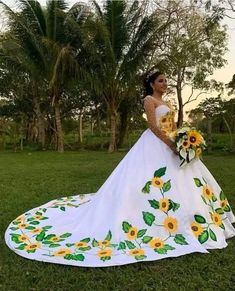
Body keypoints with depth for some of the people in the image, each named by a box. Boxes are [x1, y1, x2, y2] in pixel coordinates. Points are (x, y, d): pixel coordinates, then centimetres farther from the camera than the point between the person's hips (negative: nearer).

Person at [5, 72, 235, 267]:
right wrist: (171, 144, -23)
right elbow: (153, 126, -17)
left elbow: (173, 127, 17)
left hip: (169, 145, 10)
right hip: (155, 145, -10)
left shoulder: (166, 103, 21)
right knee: (155, 182, -10)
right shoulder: (149, 100, -5)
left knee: (179, 181, 12)